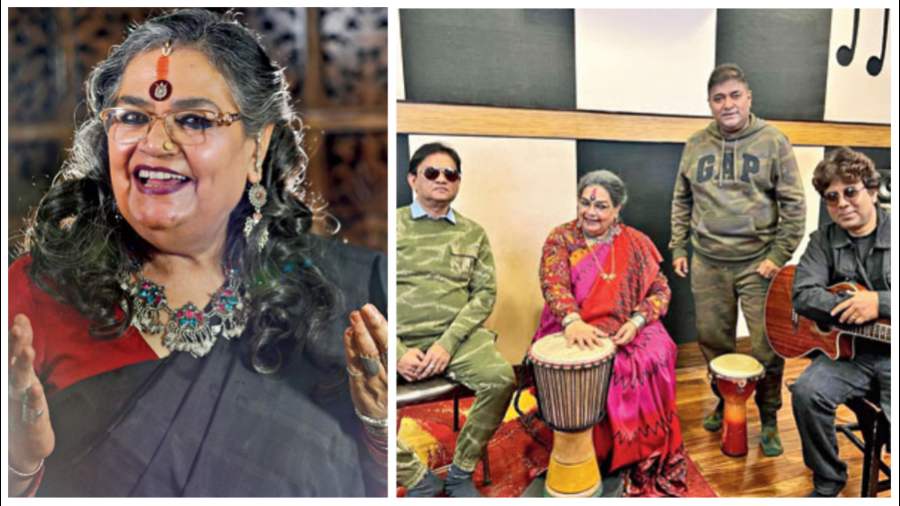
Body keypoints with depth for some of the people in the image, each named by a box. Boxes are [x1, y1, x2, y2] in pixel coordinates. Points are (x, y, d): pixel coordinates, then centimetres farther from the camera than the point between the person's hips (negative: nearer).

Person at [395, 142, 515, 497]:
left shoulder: (472, 233, 11)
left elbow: (485, 293, 3)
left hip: (457, 336, 2)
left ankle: (461, 472, 1)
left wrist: (448, 343, -13)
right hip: (400, 340, -1)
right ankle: (416, 478, -2)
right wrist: (398, 351, -13)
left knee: (501, 379, -24)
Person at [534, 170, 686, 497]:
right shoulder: (561, 238, 2)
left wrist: (637, 321, -16)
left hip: (628, 329, 2)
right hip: (575, 329, -1)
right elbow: (554, 283, -15)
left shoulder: (635, 243, 8)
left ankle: (641, 458, -11)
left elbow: (660, 290, 5)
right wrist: (573, 321, -35)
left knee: (654, 358, -27)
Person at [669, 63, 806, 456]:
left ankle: (769, 419, 21)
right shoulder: (696, 145, 7)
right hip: (707, 263, 3)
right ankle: (724, 402, 34)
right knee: (713, 342, 12)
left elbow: (793, 206, -3)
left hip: (757, 262, -3)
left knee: (767, 347, 1)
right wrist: (678, 247, 8)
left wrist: (778, 255, -9)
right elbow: (682, 201, 13)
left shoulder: (773, 142, -2)